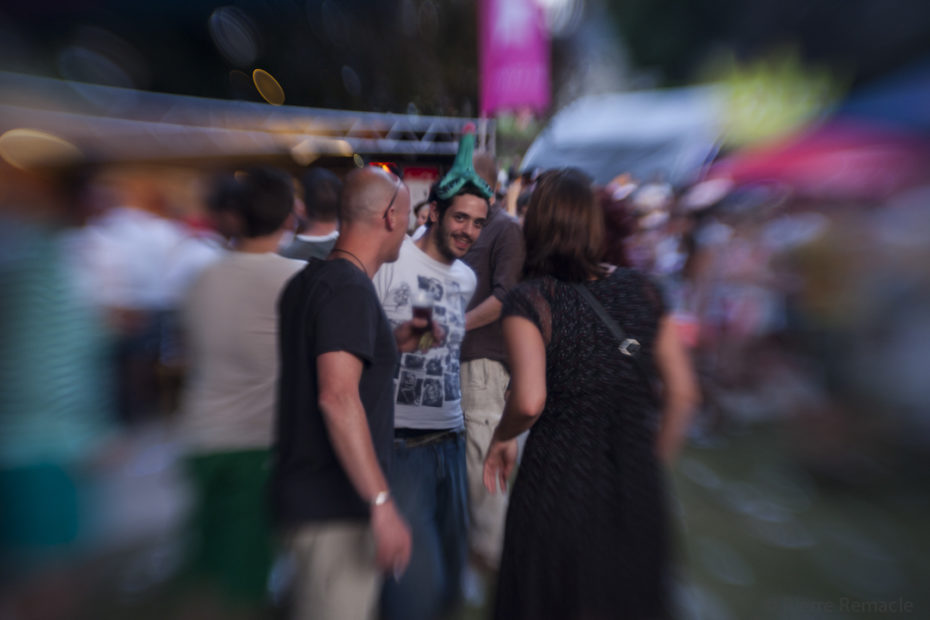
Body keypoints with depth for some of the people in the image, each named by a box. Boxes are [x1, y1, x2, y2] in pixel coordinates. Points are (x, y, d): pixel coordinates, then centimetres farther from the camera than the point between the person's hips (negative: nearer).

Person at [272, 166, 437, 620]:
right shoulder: (351, 288, -21)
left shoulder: (308, 279, 10)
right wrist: (382, 503, -26)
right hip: (335, 504, -10)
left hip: (303, 492, 10)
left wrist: (392, 344, 12)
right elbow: (337, 398, -29)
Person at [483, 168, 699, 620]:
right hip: (636, 485, 4)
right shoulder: (640, 290, -1)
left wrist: (501, 439, -4)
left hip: (557, 484, -3)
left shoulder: (529, 300, -15)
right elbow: (682, 391, 0)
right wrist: (655, 462, 12)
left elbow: (529, 401, -25)